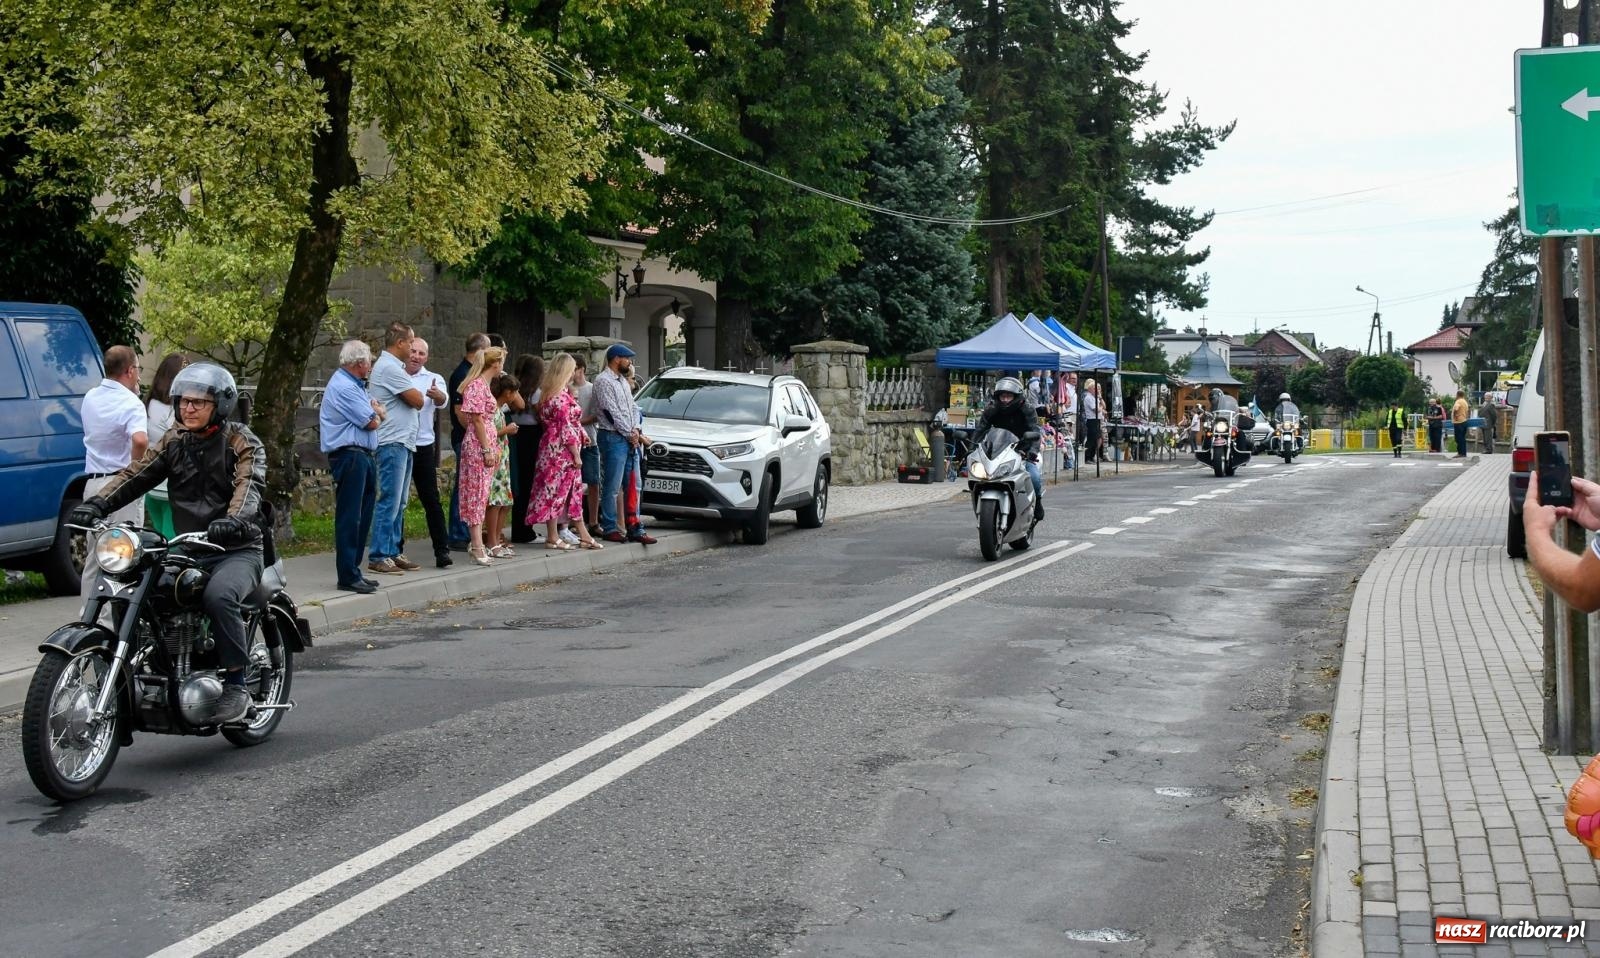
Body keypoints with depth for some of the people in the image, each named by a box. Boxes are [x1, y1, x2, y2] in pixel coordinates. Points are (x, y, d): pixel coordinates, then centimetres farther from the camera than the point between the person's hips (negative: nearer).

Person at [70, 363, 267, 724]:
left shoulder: (241, 441, -2)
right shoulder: (174, 441, 14)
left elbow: (248, 485, -21)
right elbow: (136, 474, 3)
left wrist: (235, 519, -43)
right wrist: (96, 504, -15)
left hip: (235, 549, -6)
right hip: (186, 550, 6)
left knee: (219, 596, -34)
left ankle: (237, 684, -22)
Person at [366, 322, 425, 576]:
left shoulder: (391, 366, 20)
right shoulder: (389, 368, -14)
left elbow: (413, 400, 18)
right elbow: (417, 400, -13)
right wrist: (418, 393, 6)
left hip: (403, 442, 10)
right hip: (392, 443, -10)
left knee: (399, 503, 13)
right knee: (389, 501, -8)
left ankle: (393, 552, 18)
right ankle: (378, 557, -6)